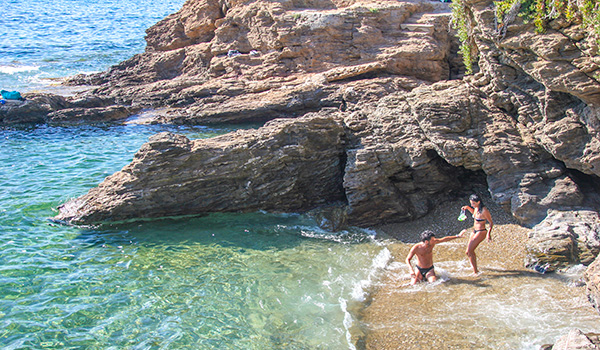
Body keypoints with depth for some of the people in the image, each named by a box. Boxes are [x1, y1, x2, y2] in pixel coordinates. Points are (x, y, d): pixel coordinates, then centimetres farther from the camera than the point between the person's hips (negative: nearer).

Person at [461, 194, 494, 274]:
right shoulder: (476, 208, 2)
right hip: (474, 231, 9)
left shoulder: (484, 210, -22)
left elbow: (491, 222, -15)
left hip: (481, 232, -9)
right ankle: (474, 267, 30)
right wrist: (468, 208, 12)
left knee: (469, 251, -14)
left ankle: (475, 271, -6)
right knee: (469, 251, 13)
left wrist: (489, 233, -26)